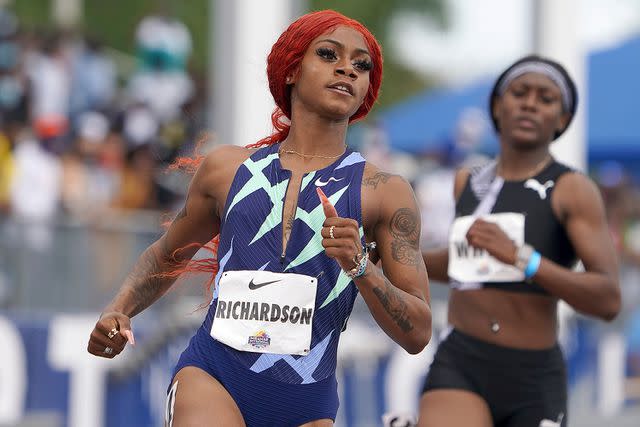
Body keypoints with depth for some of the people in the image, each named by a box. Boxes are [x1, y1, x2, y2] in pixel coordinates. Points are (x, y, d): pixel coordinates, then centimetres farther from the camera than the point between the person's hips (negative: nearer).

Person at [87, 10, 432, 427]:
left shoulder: (384, 192, 5)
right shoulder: (227, 168, 10)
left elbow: (417, 335, 1)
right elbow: (167, 254, 28)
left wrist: (359, 266, -13)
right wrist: (119, 311, 11)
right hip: (211, 377, 0)